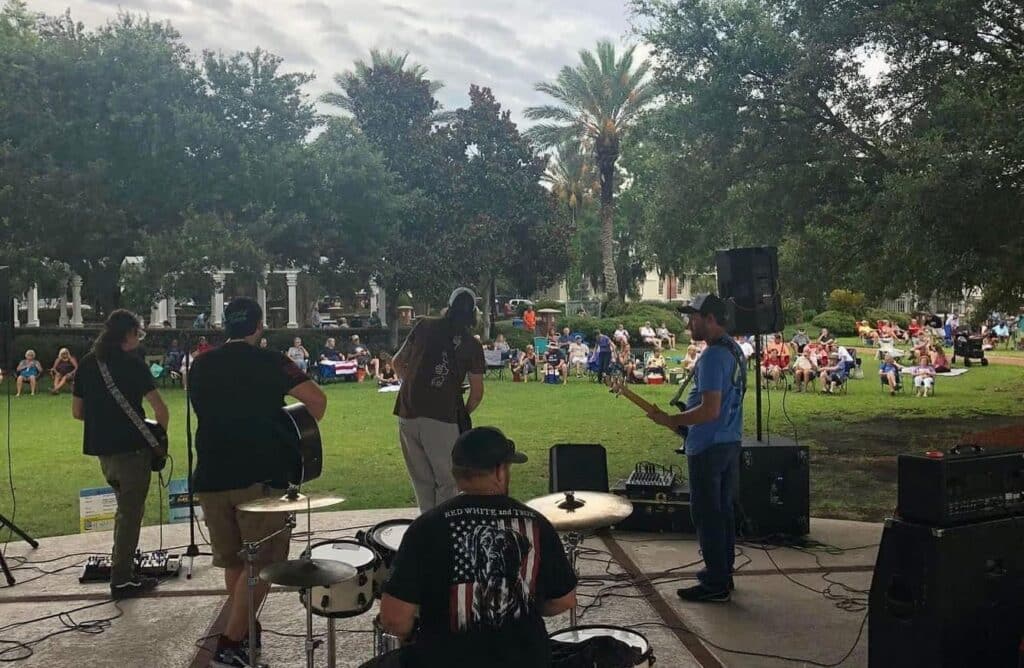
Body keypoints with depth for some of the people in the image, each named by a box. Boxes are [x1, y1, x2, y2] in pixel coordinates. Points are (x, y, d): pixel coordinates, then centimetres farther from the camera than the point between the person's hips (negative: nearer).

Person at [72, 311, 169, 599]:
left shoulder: (87, 363, 8)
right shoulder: (132, 363, -12)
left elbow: (77, 411, 13)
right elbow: (160, 409, -17)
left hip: (101, 448, 7)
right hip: (131, 447, -7)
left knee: (126, 507, 23)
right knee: (130, 513, 3)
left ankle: (122, 565, 31)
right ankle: (122, 580, 6)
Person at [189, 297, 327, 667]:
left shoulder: (200, 366, 10)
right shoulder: (269, 362, -6)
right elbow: (317, 398, -16)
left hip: (211, 477, 5)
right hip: (261, 476, -5)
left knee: (233, 563, 19)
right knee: (260, 564, 2)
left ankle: (245, 632, 30)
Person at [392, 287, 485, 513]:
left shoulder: (425, 326, 10)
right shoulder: (472, 346, 5)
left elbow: (398, 363, 18)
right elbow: (477, 393, 7)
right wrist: (463, 415, 23)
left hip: (407, 414, 3)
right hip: (441, 418, -3)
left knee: (422, 481, 14)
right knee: (447, 481, 8)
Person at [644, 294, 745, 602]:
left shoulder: (712, 356, -22)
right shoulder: (734, 349, 10)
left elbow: (710, 410, -27)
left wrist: (670, 420, -18)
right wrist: (684, 415, 20)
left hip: (708, 447, -10)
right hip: (730, 442, 10)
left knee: (707, 514, -2)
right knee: (724, 509, 17)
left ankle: (715, 584, 4)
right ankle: (723, 571, 28)